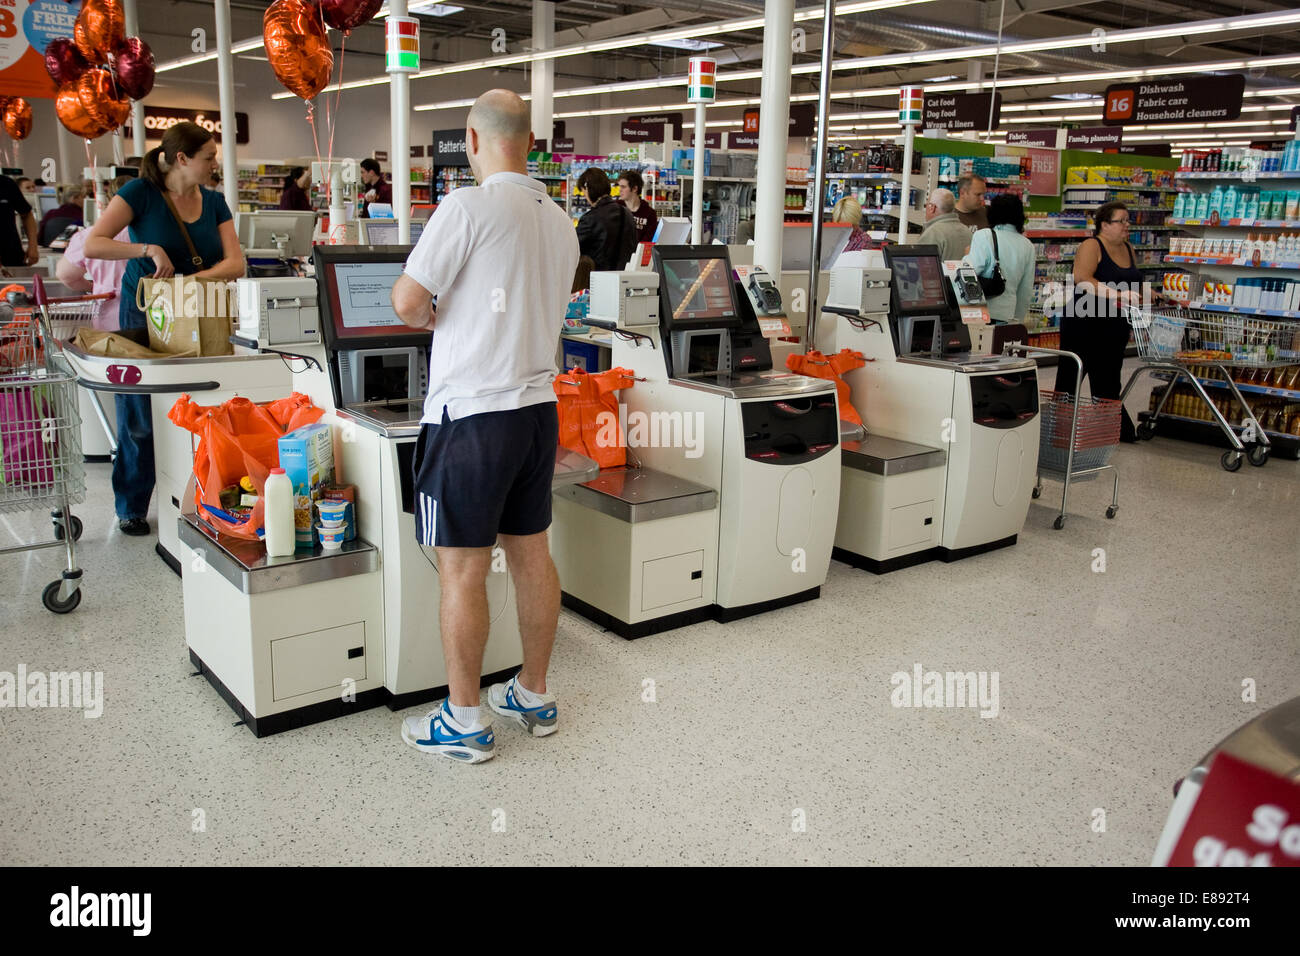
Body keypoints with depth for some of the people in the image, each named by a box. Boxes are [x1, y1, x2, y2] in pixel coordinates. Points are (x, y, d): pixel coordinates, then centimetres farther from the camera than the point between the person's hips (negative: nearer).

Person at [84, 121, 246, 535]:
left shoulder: (214, 202, 6)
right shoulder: (141, 193, -8)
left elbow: (235, 263, -3)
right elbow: (92, 244, -15)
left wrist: (194, 279, -20)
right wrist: (149, 249, -26)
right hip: (144, 315, -3)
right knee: (140, 418, 3)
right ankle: (131, 507, 17)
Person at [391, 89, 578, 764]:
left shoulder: (468, 207, -13)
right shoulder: (561, 223, 10)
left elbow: (407, 300, -15)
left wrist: (428, 317, 8)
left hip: (472, 415, -8)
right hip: (537, 408, 8)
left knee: (461, 571, 2)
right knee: (530, 554, 15)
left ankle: (464, 722, 13)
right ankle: (534, 696, 28)